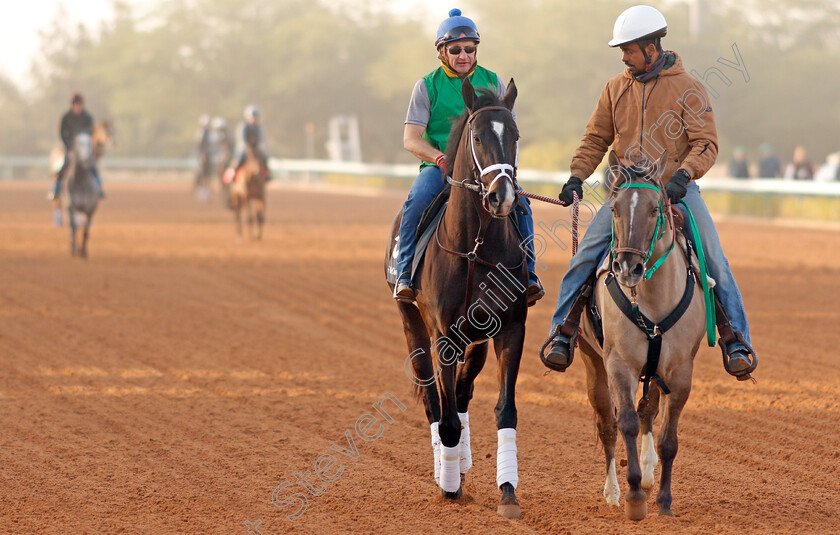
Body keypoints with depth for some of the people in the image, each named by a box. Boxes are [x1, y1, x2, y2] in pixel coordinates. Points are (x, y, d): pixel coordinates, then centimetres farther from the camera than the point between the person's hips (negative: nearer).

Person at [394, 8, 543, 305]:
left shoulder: (492, 82, 10)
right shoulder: (428, 86, 3)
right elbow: (411, 139, -3)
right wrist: (442, 158, -21)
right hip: (439, 166, -1)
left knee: (518, 201, -25)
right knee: (417, 201, -31)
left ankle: (527, 273, -16)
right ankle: (405, 274, -24)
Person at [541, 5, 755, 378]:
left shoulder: (688, 89, -4)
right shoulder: (616, 88, 6)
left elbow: (705, 144, -9)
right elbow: (596, 139, 11)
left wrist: (684, 173, -27)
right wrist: (577, 176, -5)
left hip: (676, 190, -2)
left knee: (716, 263, -13)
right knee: (584, 256, -12)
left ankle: (737, 341, -3)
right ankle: (561, 334, -2)